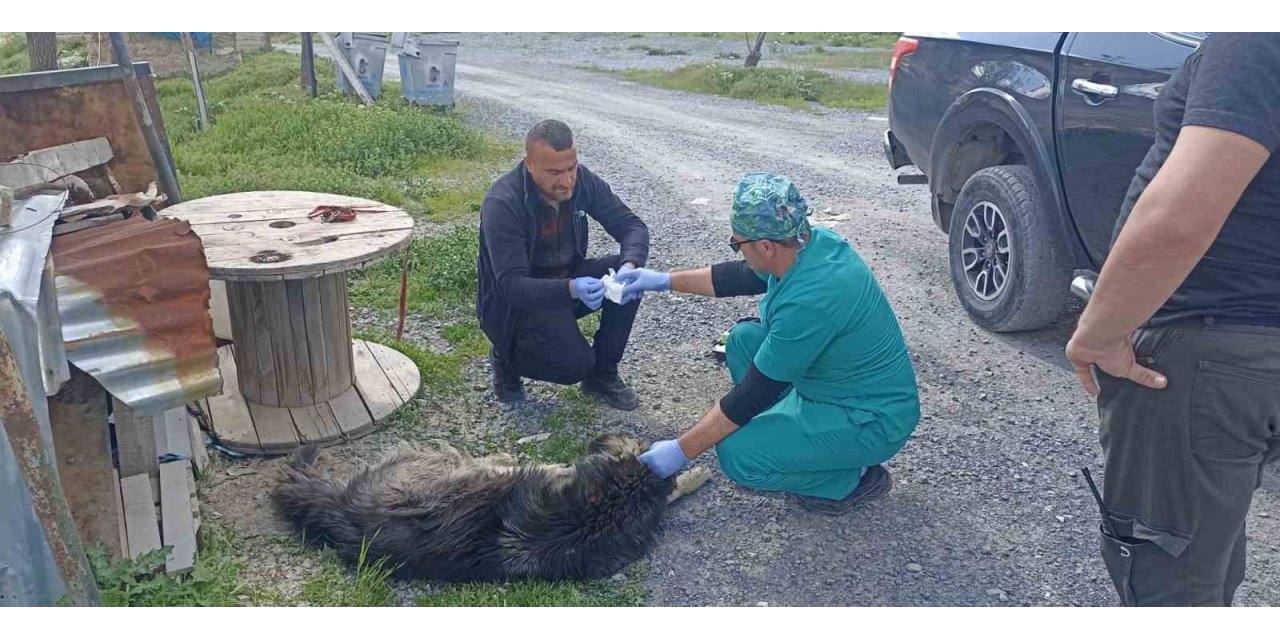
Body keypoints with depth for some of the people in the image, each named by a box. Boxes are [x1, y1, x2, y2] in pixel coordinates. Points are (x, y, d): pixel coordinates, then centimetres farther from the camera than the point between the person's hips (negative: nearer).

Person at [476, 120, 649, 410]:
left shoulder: (582, 181, -12)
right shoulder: (502, 204, -28)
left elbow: (632, 226, -10)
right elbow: (510, 285, -31)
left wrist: (630, 266, -32)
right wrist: (570, 289, -47)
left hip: (569, 280, 6)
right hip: (517, 301, -6)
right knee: (576, 364, -26)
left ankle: (602, 374, -1)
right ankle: (508, 357, 7)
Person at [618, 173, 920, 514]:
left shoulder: (808, 301, -33)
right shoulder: (815, 241, -8)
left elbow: (754, 393, -24)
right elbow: (743, 276, 12)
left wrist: (681, 450, -15)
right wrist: (665, 280, 13)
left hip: (872, 421, -9)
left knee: (737, 455, -20)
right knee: (744, 338, 8)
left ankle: (852, 480, 0)